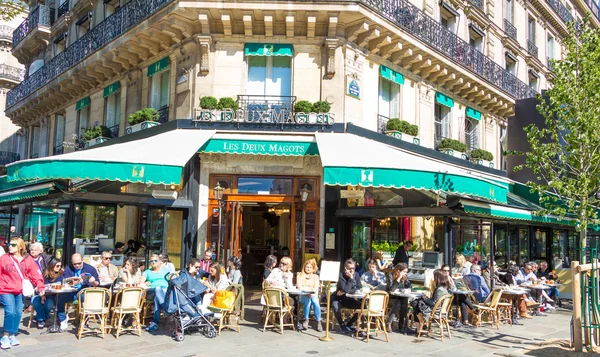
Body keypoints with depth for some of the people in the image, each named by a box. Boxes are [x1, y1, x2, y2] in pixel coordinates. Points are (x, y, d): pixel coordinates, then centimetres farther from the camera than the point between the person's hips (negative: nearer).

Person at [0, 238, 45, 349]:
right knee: (10, 312, -14)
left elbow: (35, 274, -1)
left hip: (21, 292, 2)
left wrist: (40, 286, -10)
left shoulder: (28, 259, 1)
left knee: (18, 313, 4)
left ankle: (12, 335, 21)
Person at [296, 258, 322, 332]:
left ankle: (319, 321, -27)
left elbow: (316, 289, 4)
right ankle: (306, 320, -22)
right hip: (303, 295, -1)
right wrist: (310, 289, -10)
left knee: (315, 301, -34)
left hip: (313, 295, 1)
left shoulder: (315, 276, 17)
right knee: (308, 301, -35)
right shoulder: (300, 275, 13)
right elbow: (300, 287, 0)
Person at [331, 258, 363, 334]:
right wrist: (351, 279, -28)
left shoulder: (356, 275, -3)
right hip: (338, 299, -4)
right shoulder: (341, 275, -19)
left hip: (349, 299, 5)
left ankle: (349, 324, 4)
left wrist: (344, 292, -19)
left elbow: (360, 289, -11)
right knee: (336, 306, -36)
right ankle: (342, 325, -7)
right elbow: (345, 289, -29)